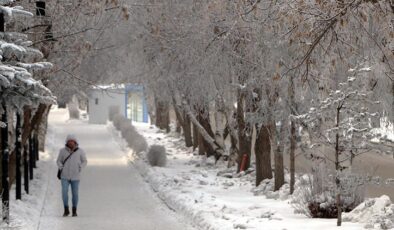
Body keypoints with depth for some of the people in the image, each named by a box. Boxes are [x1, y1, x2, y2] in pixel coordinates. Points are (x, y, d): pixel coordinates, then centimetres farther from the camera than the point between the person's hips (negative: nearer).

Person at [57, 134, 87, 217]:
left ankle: (74, 211, 19)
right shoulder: (63, 151, -1)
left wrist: (80, 167, -10)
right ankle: (66, 210, 3)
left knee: (75, 194, 3)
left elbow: (85, 161, 8)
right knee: (64, 192, -12)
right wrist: (61, 168, -9)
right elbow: (59, 161, 10)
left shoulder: (80, 151, -3)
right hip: (65, 176, 0)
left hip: (75, 176, 0)